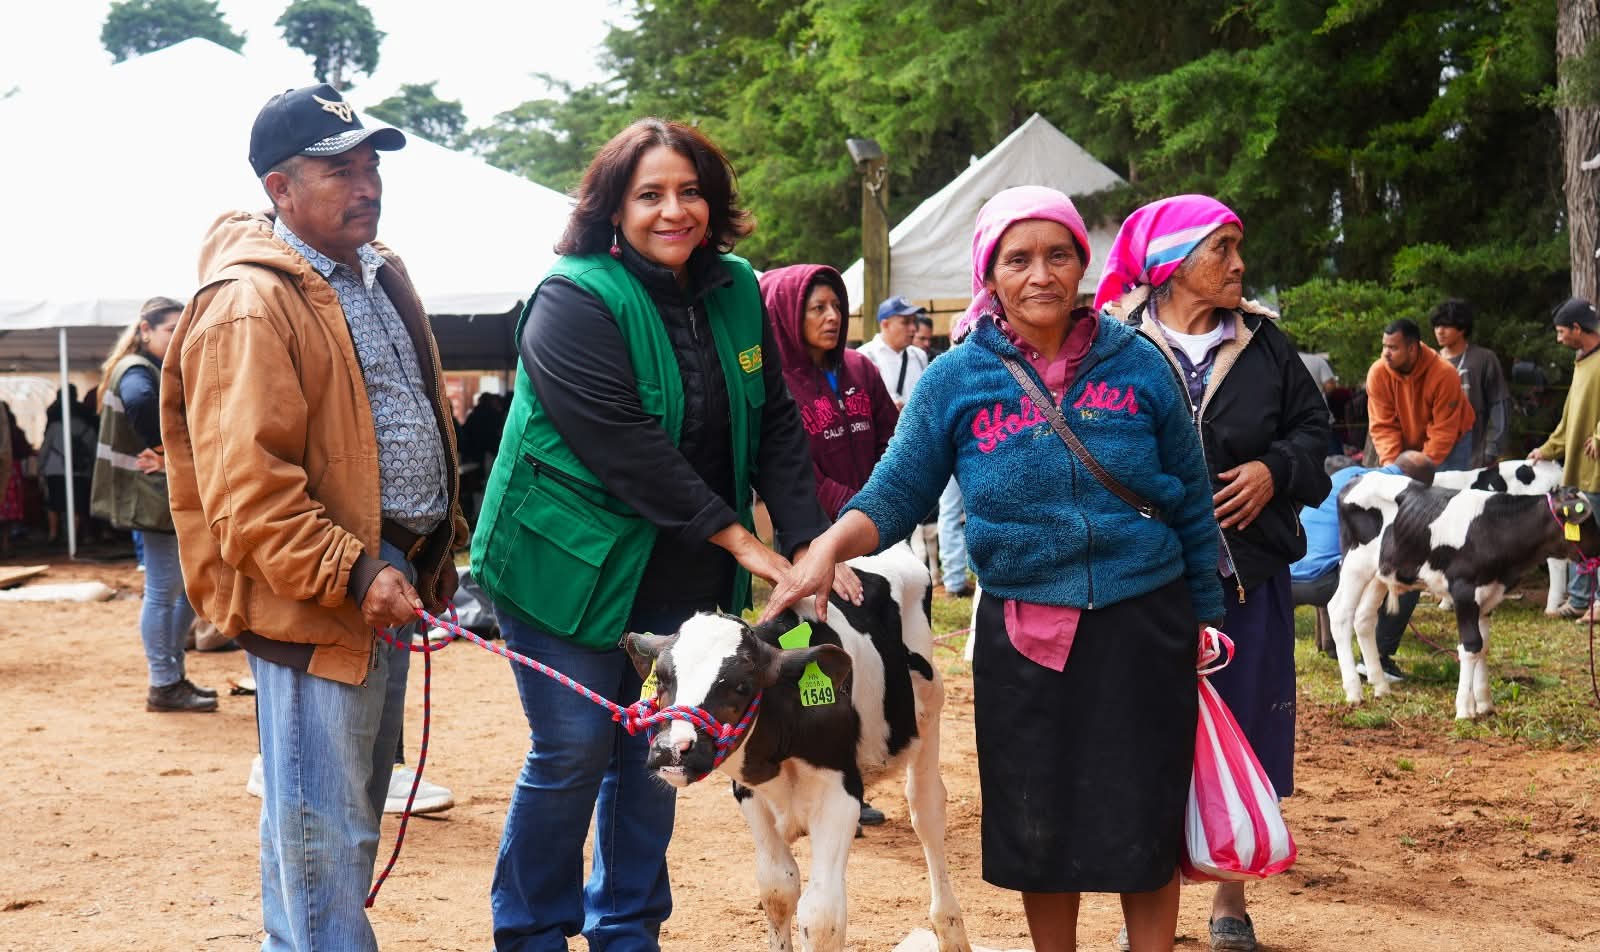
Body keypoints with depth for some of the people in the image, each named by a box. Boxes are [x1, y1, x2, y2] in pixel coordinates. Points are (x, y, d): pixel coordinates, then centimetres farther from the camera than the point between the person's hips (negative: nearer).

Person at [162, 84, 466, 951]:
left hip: (384, 581, 10)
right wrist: (350, 575, -24)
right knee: (323, 828, -4)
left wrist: (434, 549, 21)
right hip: (312, 596, -10)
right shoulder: (248, 304, -16)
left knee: (354, 811, 19)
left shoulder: (378, 275, 14)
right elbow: (246, 485, -22)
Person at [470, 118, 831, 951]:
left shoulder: (735, 293, 4)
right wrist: (735, 537, -21)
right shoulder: (576, 301, -16)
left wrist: (807, 539, -9)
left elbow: (775, 426, 4)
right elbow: (624, 447, -23)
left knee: (652, 755, 12)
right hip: (570, 566, -6)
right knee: (572, 751, -1)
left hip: (680, 579, 6)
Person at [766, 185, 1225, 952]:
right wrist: (830, 546, -24)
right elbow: (896, 492, -5)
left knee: (1144, 827, 5)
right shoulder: (955, 380, -2)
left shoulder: (1138, 365, -2)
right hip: (1022, 636, 1)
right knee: (1039, 830, 10)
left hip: (1141, 628, 0)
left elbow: (1192, 505, 5)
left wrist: (1204, 622, 7)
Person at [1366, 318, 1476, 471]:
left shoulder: (1444, 374, -28)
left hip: (1451, 445, -2)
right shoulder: (1377, 373, -20)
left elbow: (1443, 430, -25)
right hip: (1407, 448, 3)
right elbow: (1382, 425, -17)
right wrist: (1390, 462, -31)